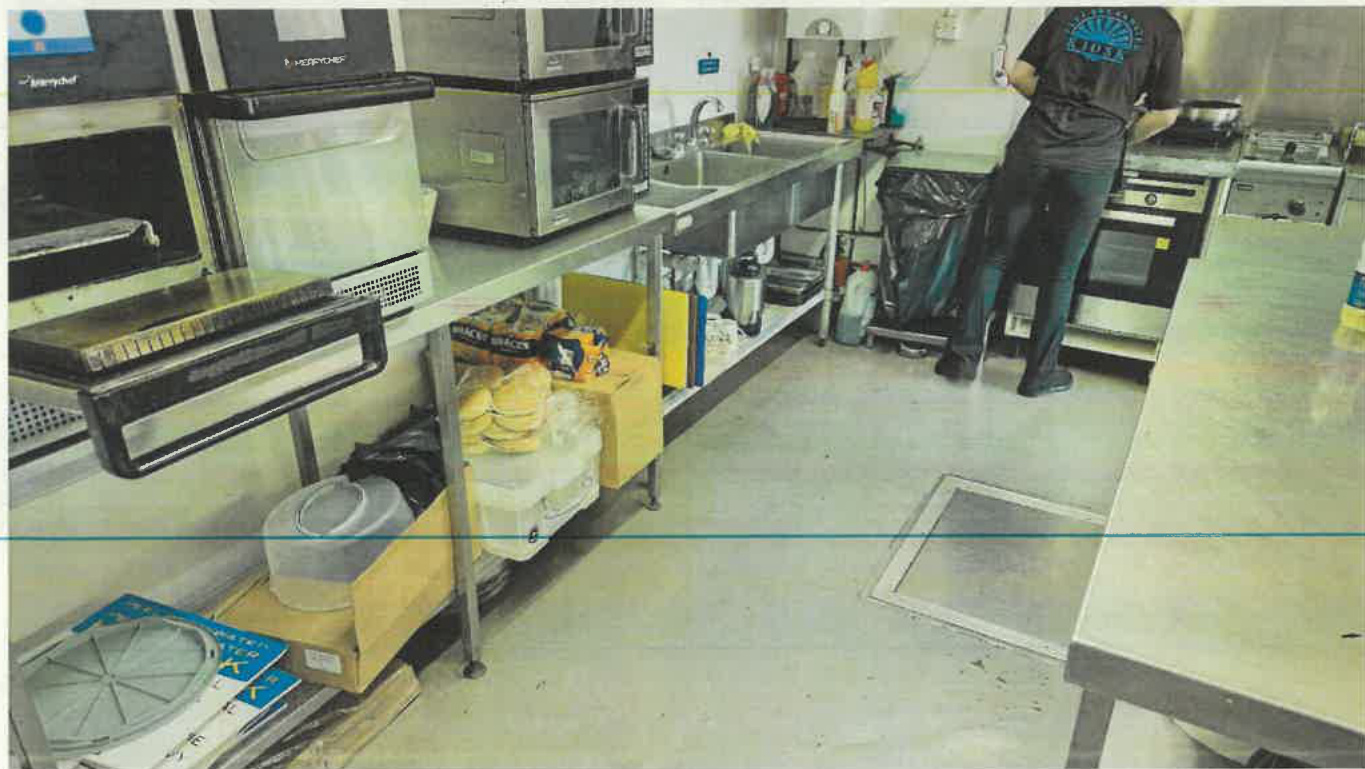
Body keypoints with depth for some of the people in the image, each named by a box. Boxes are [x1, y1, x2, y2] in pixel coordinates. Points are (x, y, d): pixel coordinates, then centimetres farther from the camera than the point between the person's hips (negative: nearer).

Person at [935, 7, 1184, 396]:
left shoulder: (1068, 12, 12)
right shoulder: (1163, 28, 7)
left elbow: (1019, 75, 9)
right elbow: (1165, 114, 5)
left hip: (1032, 148, 1)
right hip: (1092, 162, -1)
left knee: (996, 255, 10)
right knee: (1060, 273, 7)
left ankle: (963, 353, 9)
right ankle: (1039, 374, 17)